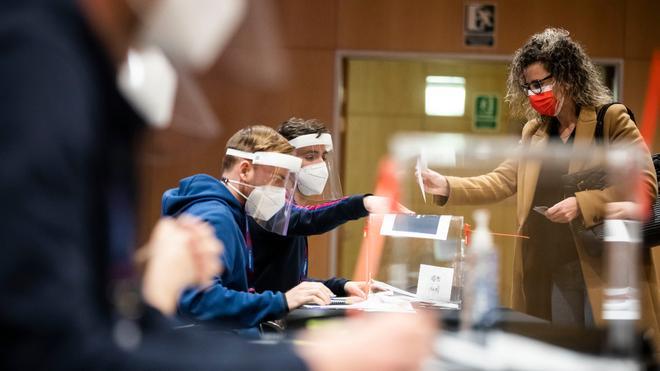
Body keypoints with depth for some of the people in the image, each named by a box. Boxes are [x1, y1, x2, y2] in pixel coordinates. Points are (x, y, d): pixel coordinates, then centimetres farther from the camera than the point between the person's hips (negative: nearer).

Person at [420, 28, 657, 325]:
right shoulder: (533, 131, 16)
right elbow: (502, 181, 12)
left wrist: (582, 204, -22)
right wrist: (446, 186, -1)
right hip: (548, 275, 6)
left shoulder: (612, 120, -4)